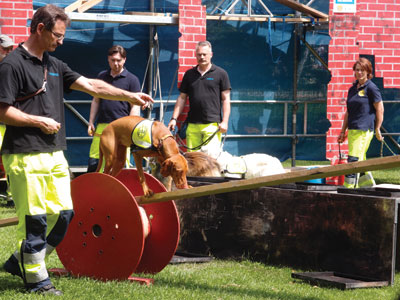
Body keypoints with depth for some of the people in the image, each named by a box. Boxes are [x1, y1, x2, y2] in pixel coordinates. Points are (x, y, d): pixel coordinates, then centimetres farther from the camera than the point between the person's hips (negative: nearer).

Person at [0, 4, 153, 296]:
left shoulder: (54, 65, 15)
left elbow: (92, 86, 15)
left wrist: (130, 96, 10)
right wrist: (39, 121, -11)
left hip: (54, 154, 8)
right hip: (25, 156, -8)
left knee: (63, 213, 8)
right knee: (34, 219, -4)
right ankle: (36, 279, 7)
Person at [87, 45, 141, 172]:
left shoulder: (132, 79, 2)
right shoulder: (102, 76, 15)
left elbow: (135, 106, -1)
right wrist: (91, 122, 15)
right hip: (101, 126, 4)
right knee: (93, 162, 1)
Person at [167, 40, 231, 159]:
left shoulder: (220, 74, 4)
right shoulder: (189, 74, 15)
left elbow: (226, 99, 2)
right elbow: (182, 98, 17)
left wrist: (224, 122, -6)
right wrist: (174, 119, 9)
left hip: (212, 124, -4)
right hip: (192, 125, 4)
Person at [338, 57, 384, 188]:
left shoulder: (371, 88, -4)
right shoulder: (352, 89, 18)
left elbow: (380, 110, -5)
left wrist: (377, 129, -7)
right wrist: (343, 131, 20)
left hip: (364, 129, -8)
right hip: (352, 129, 8)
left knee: (354, 159, -16)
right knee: (359, 160, 11)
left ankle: (349, 186, -18)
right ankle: (368, 184, 22)